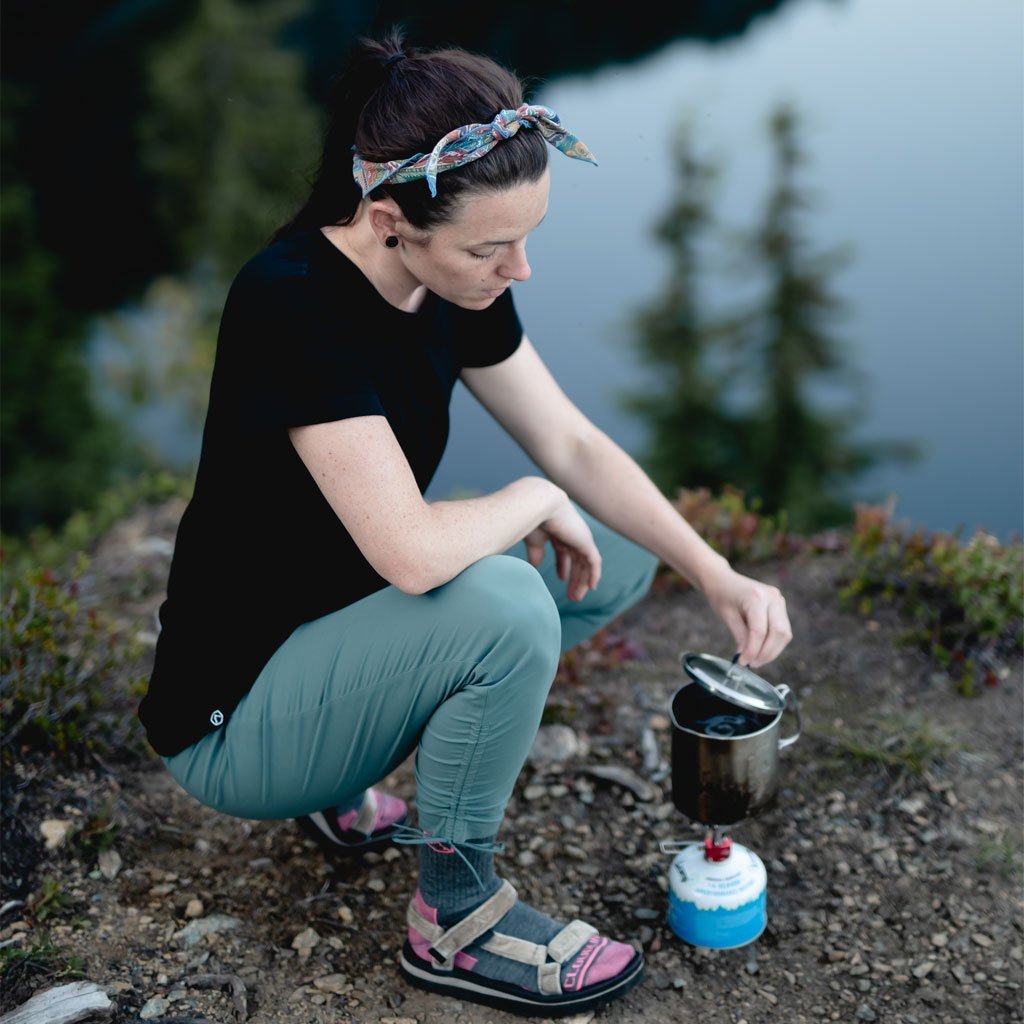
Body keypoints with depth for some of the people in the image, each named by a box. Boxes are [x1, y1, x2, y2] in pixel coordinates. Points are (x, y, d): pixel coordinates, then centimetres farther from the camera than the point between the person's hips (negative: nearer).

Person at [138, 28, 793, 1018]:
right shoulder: (292, 303, -30)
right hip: (233, 721, -8)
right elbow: (412, 551, -37)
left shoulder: (453, 280, -6)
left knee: (619, 557, 3)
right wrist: (535, 498, -17)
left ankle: (345, 787, 11)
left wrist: (719, 576, -8)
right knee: (504, 602, -32)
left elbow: (572, 444, 1)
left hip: (343, 634, 8)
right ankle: (453, 919, -5)